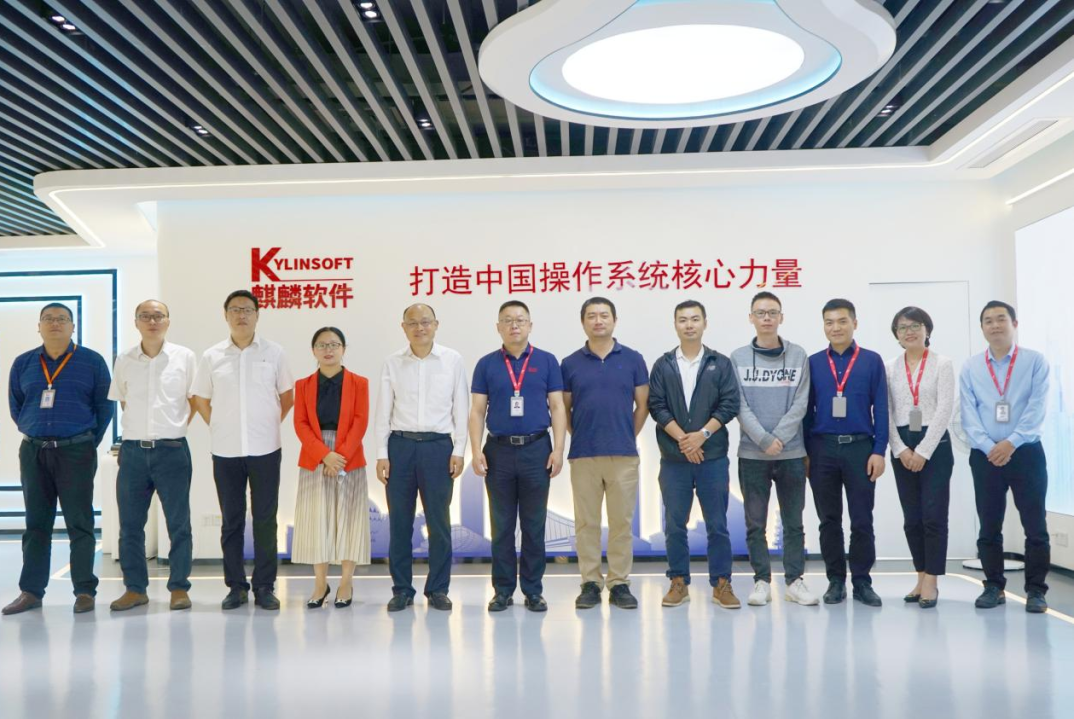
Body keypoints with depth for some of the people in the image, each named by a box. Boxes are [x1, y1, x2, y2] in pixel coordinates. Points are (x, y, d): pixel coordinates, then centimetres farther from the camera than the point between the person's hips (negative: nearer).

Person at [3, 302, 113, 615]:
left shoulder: (92, 361, 0)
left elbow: (105, 405, 3)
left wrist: (89, 442, 6)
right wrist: (33, 432, 14)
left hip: (76, 452, -3)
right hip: (33, 452, 3)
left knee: (79, 523, -1)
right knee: (36, 523, 8)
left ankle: (85, 591, 4)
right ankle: (31, 590, 14)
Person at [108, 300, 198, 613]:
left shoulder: (184, 357, -1)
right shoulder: (124, 361, 6)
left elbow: (196, 399, 8)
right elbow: (122, 400, 18)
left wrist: (176, 428, 4)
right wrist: (139, 429, 10)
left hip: (172, 449, -2)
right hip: (133, 449, 3)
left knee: (178, 523, 2)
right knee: (130, 523, 7)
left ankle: (179, 587, 12)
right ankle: (135, 588, 18)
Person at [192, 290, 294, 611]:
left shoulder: (273, 353, 1)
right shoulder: (212, 356, 4)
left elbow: (287, 396, 10)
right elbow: (200, 399, 14)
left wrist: (270, 425, 5)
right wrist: (218, 427, 5)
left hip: (265, 450, -1)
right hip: (226, 451, 1)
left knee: (265, 519, 3)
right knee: (231, 521, 7)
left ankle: (265, 587, 12)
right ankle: (236, 586, 17)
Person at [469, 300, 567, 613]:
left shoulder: (546, 361, 4)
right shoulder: (486, 364, 6)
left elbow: (557, 407, 2)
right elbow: (477, 411, 4)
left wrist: (558, 449, -7)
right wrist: (476, 451, -6)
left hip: (536, 449, -1)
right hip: (499, 450, 1)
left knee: (534, 525, 5)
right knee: (502, 525, 6)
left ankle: (533, 590, 14)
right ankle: (503, 590, 15)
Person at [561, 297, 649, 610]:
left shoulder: (633, 359, 5)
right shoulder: (570, 364, 6)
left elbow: (642, 404, 8)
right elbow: (564, 408, 11)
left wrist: (628, 437, 6)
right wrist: (578, 435, 6)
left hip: (623, 454, 0)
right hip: (583, 455, 0)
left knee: (622, 521, 3)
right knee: (586, 522, 4)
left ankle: (620, 583, 12)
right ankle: (590, 583, 13)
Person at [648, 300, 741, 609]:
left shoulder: (720, 364, 4)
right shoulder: (662, 365, 5)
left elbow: (729, 404, -2)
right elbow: (657, 406, -2)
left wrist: (702, 435, -13)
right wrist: (682, 439, -12)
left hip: (713, 456, -1)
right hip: (673, 458, 1)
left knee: (717, 524, 3)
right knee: (675, 524, 6)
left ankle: (721, 583, 12)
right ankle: (679, 582, 16)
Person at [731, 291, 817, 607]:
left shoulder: (798, 356, 5)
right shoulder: (738, 358, 3)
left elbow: (799, 404, -1)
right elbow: (740, 405, -3)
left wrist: (779, 438, -12)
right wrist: (764, 439, -13)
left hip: (791, 453, 1)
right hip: (751, 454, 0)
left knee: (793, 522, 6)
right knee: (755, 523, 4)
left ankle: (795, 581, 14)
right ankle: (762, 581, 12)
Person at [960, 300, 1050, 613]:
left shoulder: (1035, 361, 1)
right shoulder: (971, 367, 7)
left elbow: (1037, 408, -8)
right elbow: (969, 414, 0)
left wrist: (1011, 443, -16)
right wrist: (989, 447, -12)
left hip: (1026, 452, -2)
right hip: (985, 456, 2)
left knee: (1035, 525, 0)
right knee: (989, 526, 7)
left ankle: (1036, 590, 9)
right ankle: (994, 587, 17)